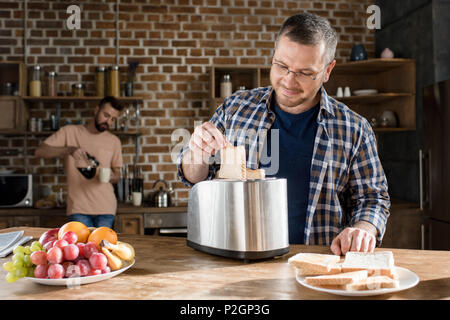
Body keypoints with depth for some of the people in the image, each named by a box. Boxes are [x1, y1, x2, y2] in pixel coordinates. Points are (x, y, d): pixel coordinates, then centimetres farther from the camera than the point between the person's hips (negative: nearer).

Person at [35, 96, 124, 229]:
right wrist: (69, 149, -21)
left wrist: (112, 176, -9)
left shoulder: (114, 141, 10)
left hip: (106, 207, 2)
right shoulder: (69, 132, 3)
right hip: (79, 207, -2)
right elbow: (39, 151, -6)